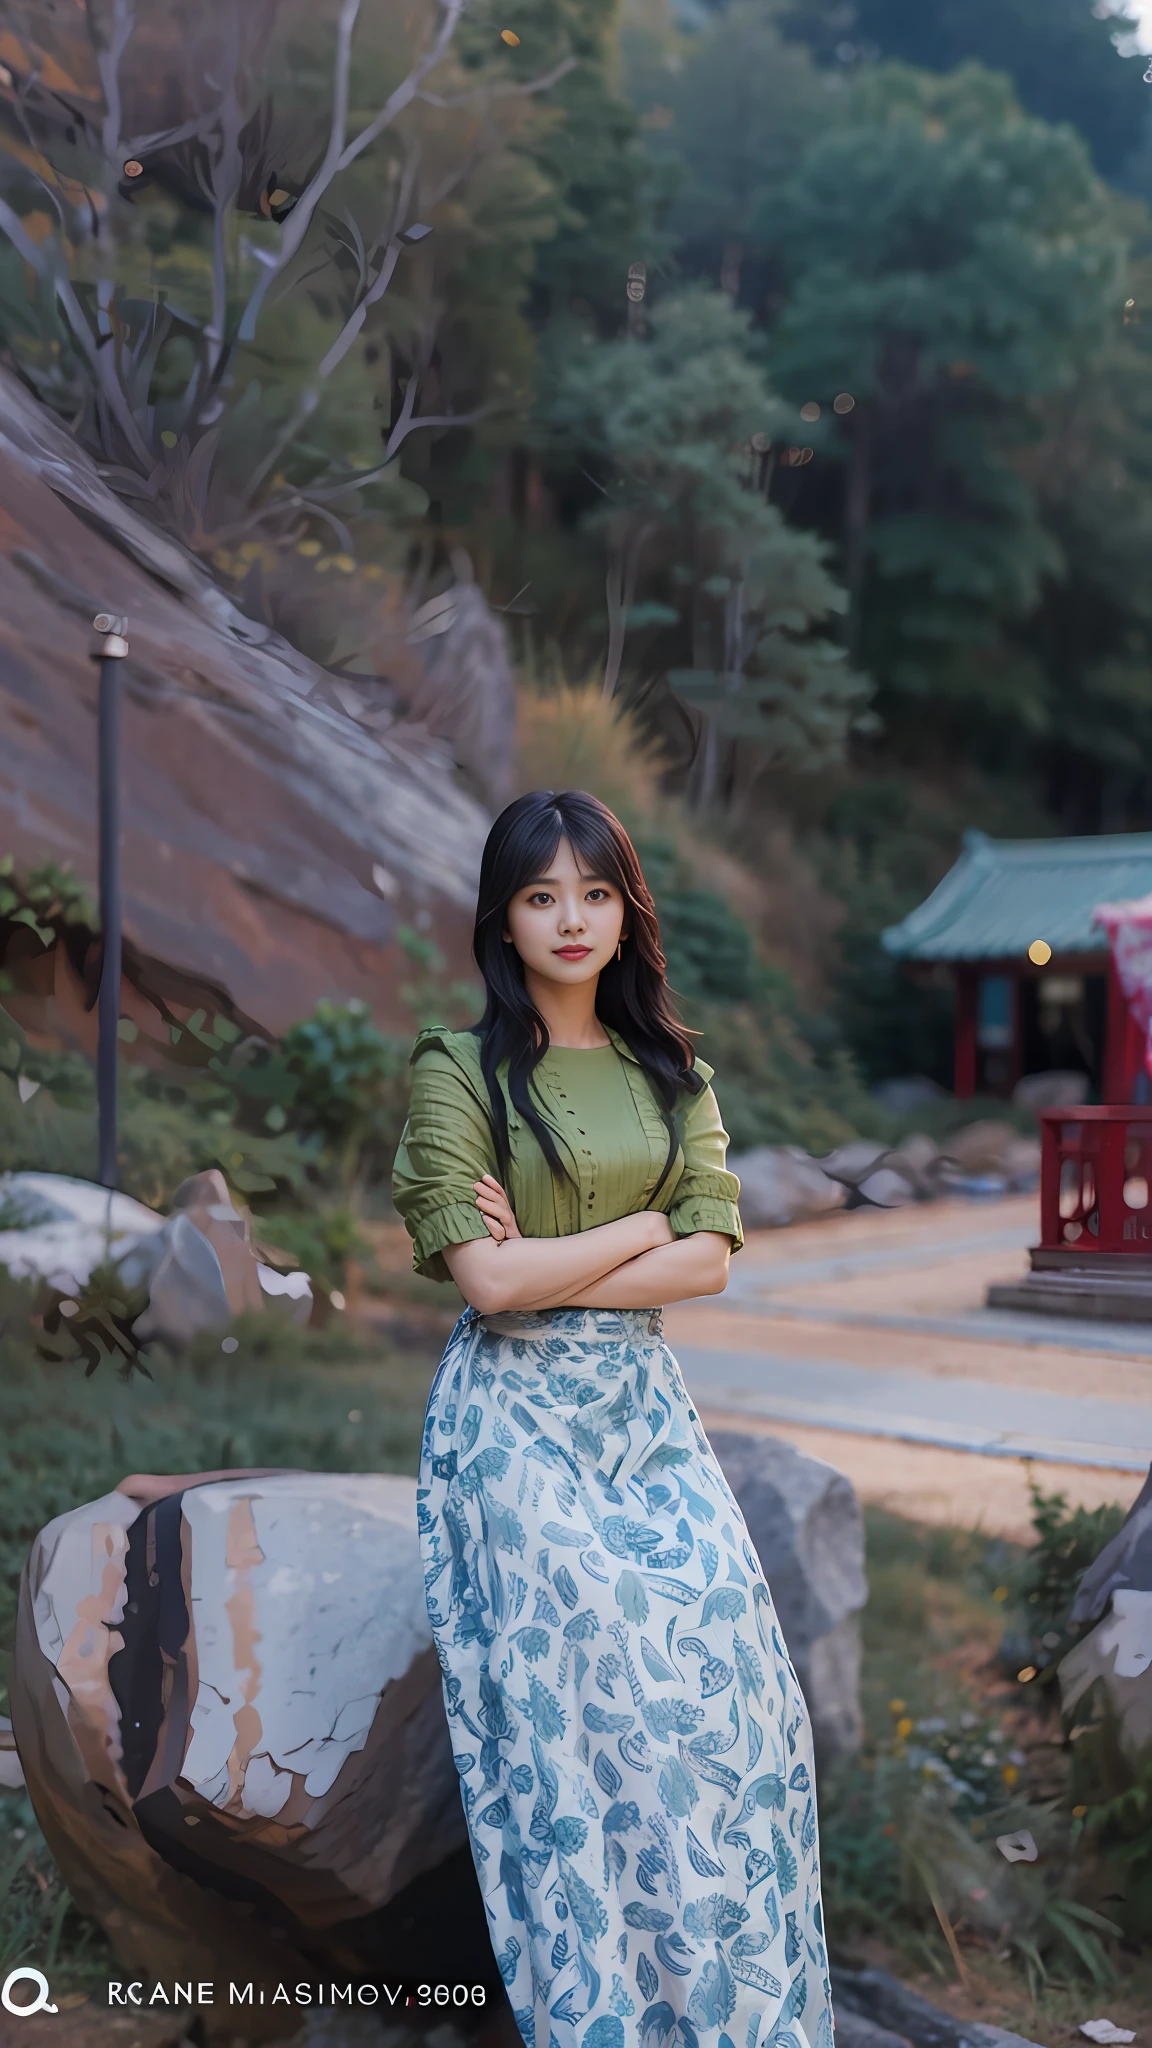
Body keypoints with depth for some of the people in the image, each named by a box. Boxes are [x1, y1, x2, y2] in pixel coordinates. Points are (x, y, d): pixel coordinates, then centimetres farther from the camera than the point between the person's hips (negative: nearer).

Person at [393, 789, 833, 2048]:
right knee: (580, 1701, -5)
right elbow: (486, 1279, -14)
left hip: (645, 1402, 5)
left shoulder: (669, 1072, 10)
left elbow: (711, 1259, 0)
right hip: (518, 1413, -4)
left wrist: (551, 1269, -11)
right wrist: (639, 1230, -5)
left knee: (727, 1681, -4)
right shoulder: (459, 1070, -5)